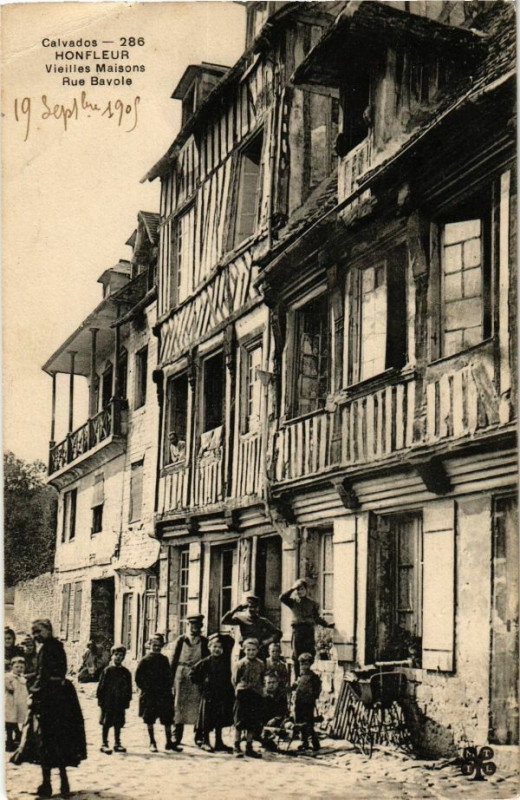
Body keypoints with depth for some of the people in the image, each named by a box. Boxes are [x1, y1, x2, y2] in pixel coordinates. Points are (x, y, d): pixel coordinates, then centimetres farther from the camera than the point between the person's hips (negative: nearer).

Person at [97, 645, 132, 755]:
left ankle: (117, 744, 19)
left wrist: (127, 700, 5)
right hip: (108, 702, -4)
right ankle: (104, 744, 8)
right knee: (106, 723, 1)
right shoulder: (107, 670, -4)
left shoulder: (126, 672, 7)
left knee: (118, 724, 10)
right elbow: (101, 686, -4)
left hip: (120, 703, 4)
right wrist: (101, 699, -8)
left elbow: (128, 688, 12)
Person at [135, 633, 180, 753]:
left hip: (164, 695, 4)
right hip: (149, 695, -3)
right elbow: (138, 678, -4)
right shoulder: (145, 660, -4)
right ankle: (152, 742, 15)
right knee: (149, 719, 3)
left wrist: (168, 687, 2)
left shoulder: (164, 660, 9)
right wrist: (146, 688, -10)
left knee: (167, 719, 5)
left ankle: (169, 742, 13)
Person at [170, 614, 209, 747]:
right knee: (179, 703, 1)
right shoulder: (181, 640, 6)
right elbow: (174, 659, 7)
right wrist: (172, 678, 1)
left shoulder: (204, 641, 7)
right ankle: (177, 736, 8)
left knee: (197, 705, -1)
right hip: (182, 675, 0)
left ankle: (198, 737, 5)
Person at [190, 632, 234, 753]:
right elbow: (194, 673, -4)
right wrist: (201, 684, -6)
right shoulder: (206, 662, -6)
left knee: (220, 720, 10)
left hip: (222, 694, 4)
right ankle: (205, 742, 11)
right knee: (207, 721, 1)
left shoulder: (225, 661, 3)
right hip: (209, 694, -4)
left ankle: (219, 742, 19)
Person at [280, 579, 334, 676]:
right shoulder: (293, 602, 10)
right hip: (297, 631, 0)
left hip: (309, 631, 0)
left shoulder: (312, 603, 11)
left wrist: (327, 624, 1)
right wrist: (292, 589, -6)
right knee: (297, 657, 1)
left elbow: (317, 618, 13)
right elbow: (282, 598, -6)